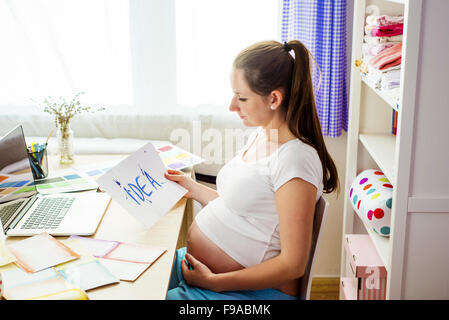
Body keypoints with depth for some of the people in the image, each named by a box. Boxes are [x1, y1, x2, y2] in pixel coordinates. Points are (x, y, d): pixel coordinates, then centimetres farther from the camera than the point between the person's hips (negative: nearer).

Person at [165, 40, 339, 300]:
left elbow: (293, 265, -22)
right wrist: (194, 189, 13)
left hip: (253, 289, -8)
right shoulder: (259, 135, 7)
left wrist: (213, 282, -21)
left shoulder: (295, 159, -22)